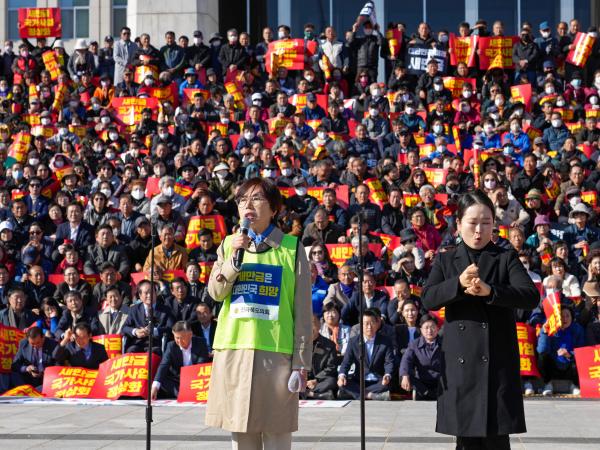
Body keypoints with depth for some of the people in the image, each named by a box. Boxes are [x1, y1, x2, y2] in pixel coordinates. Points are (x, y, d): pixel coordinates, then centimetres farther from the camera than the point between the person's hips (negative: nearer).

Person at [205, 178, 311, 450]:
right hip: (234, 351, 3)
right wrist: (235, 257, -13)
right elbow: (216, 293, 2)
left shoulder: (291, 248, 2)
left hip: (275, 352, -3)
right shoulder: (229, 244, 12)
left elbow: (303, 311, 0)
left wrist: (301, 364, -5)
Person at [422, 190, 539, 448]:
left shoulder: (506, 259, 6)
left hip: (498, 360, -1)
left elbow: (531, 297, -8)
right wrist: (458, 283, -22)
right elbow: (428, 300, -4)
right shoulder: (445, 261, 10)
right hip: (460, 361, 1)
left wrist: (490, 291, -23)